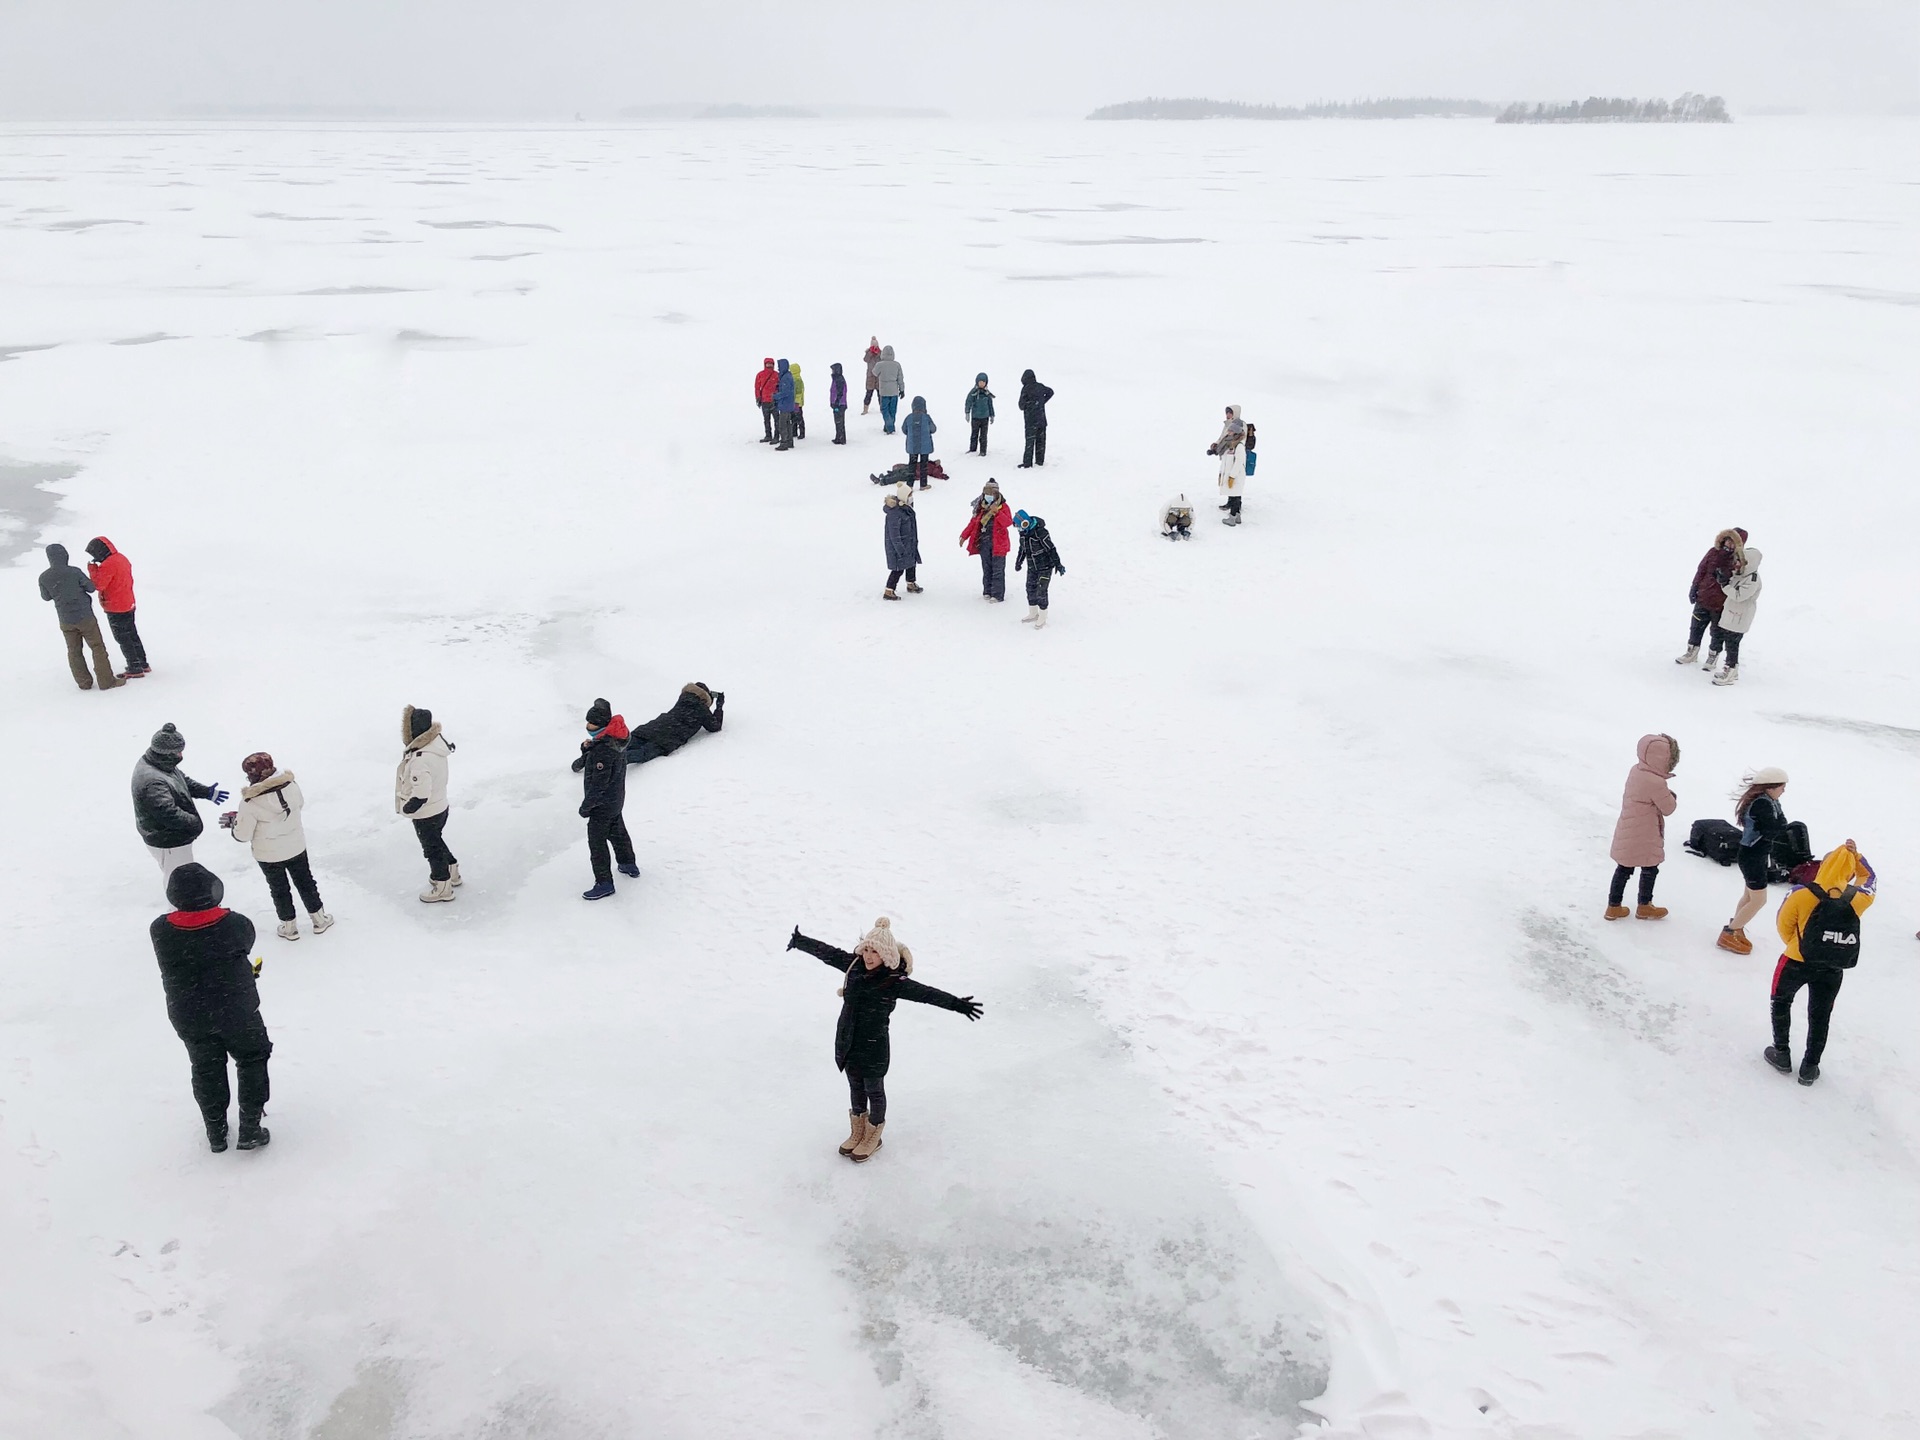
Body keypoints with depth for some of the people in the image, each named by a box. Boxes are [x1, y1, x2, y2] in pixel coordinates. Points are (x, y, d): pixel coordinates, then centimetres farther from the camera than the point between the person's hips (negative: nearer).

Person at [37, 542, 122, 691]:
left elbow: (46, 597, 10)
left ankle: (84, 682, 15)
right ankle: (107, 681, 3)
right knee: (97, 647, 4)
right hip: (84, 616, -3)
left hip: (65, 620, 4)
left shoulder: (44, 578, -4)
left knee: (74, 651, 14)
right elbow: (91, 587, -7)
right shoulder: (73, 571, -15)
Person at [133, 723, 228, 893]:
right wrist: (196, 823, -21)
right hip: (167, 842, -11)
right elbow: (169, 814, -35)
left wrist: (207, 792, 5)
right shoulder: (152, 782, -37)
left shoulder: (153, 762, -3)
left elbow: (184, 780, 13)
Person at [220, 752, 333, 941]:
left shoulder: (250, 803, -27)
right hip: (296, 847, 3)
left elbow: (243, 835, -17)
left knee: (279, 889, 18)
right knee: (305, 882, 22)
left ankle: (289, 927, 33)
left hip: (268, 855, -3)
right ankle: (319, 918, 34)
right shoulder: (291, 785, -16)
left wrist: (233, 822, 4)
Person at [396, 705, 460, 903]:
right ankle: (451, 872, 48)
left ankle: (442, 887, 32)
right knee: (437, 841, 29)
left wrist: (406, 808, -14)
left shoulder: (419, 760, -37)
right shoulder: (437, 743, -11)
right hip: (439, 807, 8)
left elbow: (420, 796, -34)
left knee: (432, 848, 13)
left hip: (426, 815, -8)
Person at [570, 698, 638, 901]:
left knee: (597, 843, 1)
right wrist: (587, 748, -12)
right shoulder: (616, 738, -3)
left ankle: (604, 883, 8)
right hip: (617, 799, 10)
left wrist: (586, 806, -15)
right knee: (617, 831, 27)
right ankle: (629, 865, 45)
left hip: (602, 805, -10)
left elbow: (598, 784, -26)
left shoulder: (603, 751, -31)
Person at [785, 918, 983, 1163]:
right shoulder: (854, 966, -7)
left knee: (874, 1091, 15)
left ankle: (873, 1136, 37)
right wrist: (800, 941, 17)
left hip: (874, 1048, -5)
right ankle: (858, 1132, 44)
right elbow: (827, 953, 5)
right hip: (848, 1043, 5)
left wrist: (956, 1003, -41)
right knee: (855, 1088, 23)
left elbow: (925, 993, -30)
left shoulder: (894, 981, -22)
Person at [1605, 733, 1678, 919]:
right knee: (1650, 869, 13)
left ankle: (1614, 906, 24)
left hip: (1627, 833, 8)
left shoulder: (1635, 770, 0)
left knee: (1624, 868, 16)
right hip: (1645, 837, -8)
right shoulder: (1656, 783, -26)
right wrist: (1671, 796, 4)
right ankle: (1644, 907, 27)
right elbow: (1668, 808, -13)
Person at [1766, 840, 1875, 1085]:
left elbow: (1783, 925, -6)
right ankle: (1810, 1068, 29)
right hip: (1833, 970, 2)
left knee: (1781, 1003, 23)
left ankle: (1782, 1054, 29)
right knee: (1820, 1017, 19)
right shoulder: (1857, 899, -13)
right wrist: (1855, 855, 8)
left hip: (1797, 963, -2)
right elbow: (1870, 878, 11)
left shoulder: (1802, 895, -21)